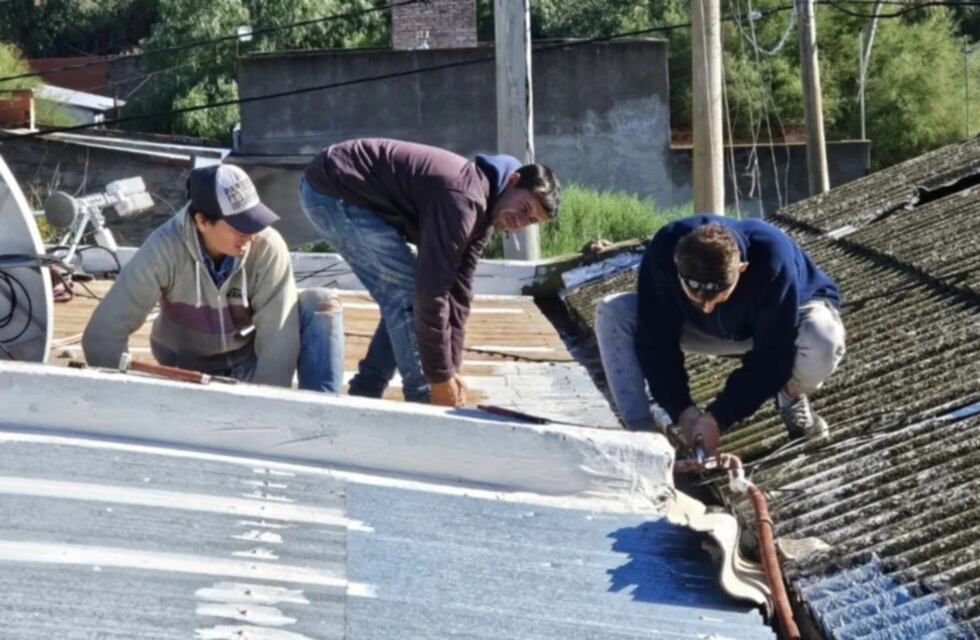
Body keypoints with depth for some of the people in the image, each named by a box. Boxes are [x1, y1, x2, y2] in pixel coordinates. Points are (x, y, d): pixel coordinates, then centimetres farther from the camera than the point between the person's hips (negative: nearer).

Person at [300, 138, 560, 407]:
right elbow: (431, 289, -27)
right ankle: (424, 401, -4)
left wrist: (450, 369, 2)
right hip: (331, 190, -10)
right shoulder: (463, 200, -27)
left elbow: (458, 290, 7)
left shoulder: (480, 213, 4)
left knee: (401, 294, 10)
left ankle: (364, 394, 15)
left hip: (356, 194, 10)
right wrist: (440, 376, -20)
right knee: (408, 294, -12)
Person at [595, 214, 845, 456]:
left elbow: (772, 358, -33)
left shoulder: (772, 260, -41)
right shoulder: (663, 252, -34)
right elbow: (658, 340, -23)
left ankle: (792, 397, -5)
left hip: (780, 324, -3)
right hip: (710, 328, 3)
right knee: (612, 312, -21)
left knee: (823, 341, -40)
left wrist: (719, 417, -35)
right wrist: (682, 410, -30)